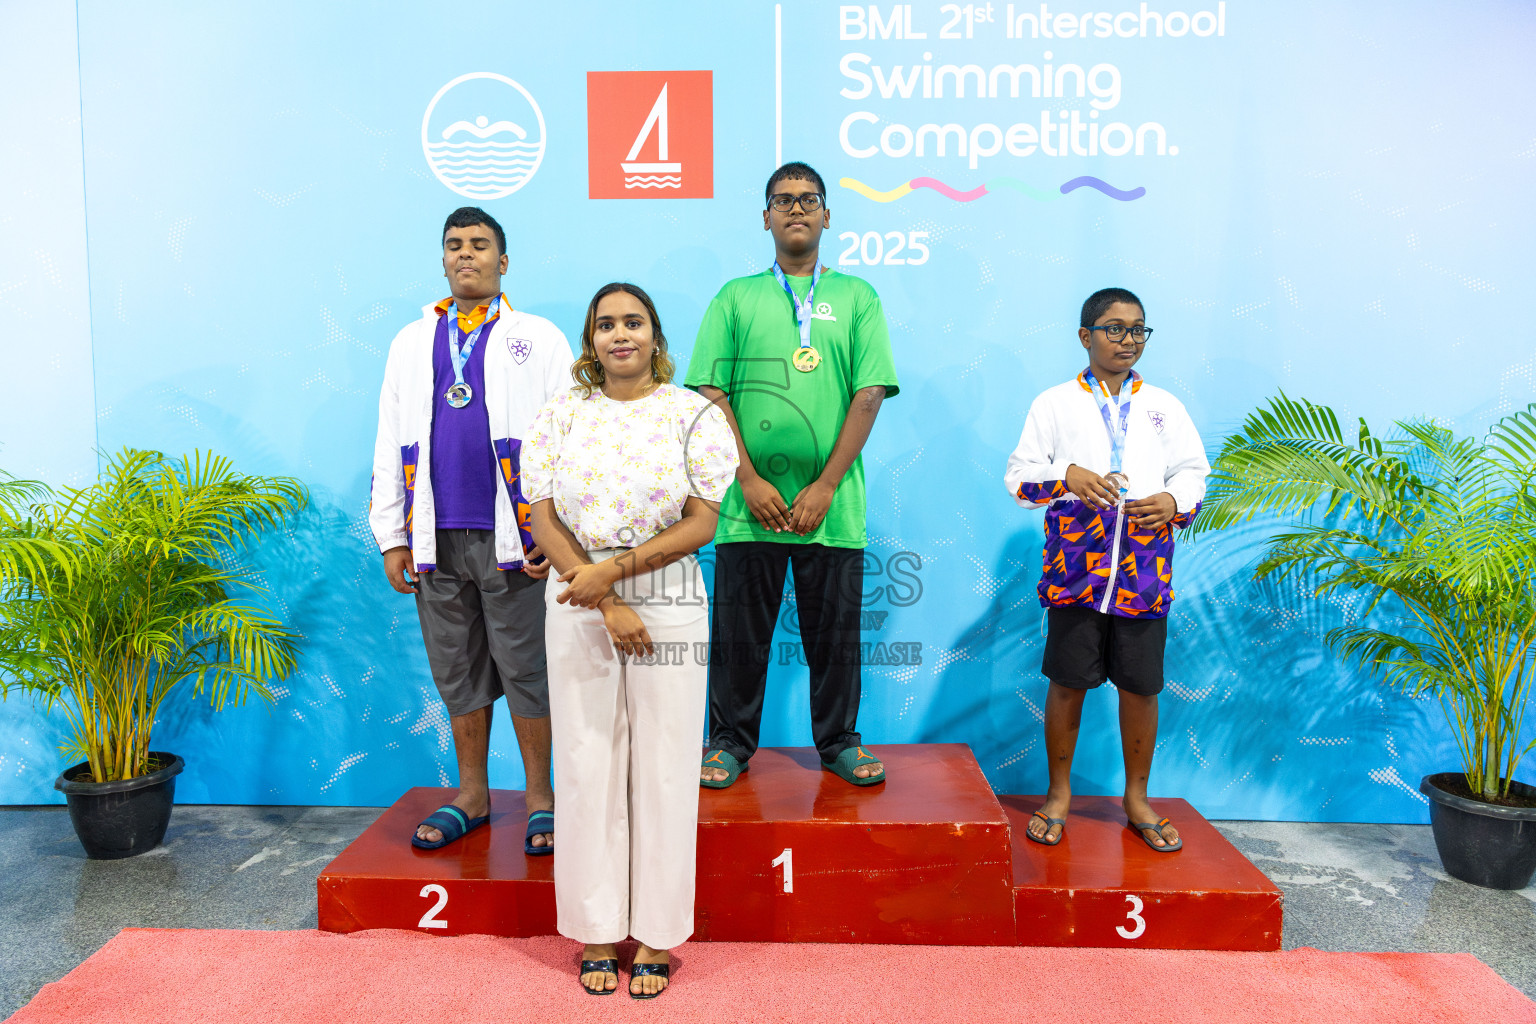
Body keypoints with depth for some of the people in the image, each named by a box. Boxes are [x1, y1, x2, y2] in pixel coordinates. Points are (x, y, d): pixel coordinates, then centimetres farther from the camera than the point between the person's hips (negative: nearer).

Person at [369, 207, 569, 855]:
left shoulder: (539, 338, 4)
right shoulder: (411, 342, 16)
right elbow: (390, 443, 14)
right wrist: (392, 535, 8)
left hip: (512, 535, -4)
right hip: (437, 537, 4)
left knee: (526, 668, 2)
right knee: (456, 671, 11)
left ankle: (539, 796, 15)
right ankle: (472, 795, 25)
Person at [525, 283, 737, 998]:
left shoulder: (692, 414, 2)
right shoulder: (561, 416, 7)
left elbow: (700, 524, -5)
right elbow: (543, 522, 0)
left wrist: (611, 570, -14)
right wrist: (607, 607, -10)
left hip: (670, 608, -1)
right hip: (578, 611, 2)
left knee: (663, 770, 3)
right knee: (586, 765, 6)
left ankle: (656, 934, 18)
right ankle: (597, 931, 22)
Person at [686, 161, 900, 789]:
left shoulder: (857, 298, 9)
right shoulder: (735, 299, 9)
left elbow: (869, 395, 0)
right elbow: (711, 393, 2)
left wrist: (825, 486, -8)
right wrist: (748, 479, -9)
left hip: (832, 504, 0)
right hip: (749, 502, 0)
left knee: (835, 631, 8)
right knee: (740, 631, 7)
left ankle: (839, 741, 25)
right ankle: (730, 741, 23)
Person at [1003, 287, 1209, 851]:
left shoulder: (1165, 406, 15)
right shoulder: (1055, 403, 7)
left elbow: (1193, 472, 14)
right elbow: (1019, 477, 2)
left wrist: (1173, 500, -8)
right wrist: (1068, 477, -17)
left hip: (1145, 571, 2)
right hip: (1075, 568, -2)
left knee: (1140, 687, 7)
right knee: (1068, 682, 4)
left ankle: (1136, 798, 25)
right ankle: (1059, 793, 21)